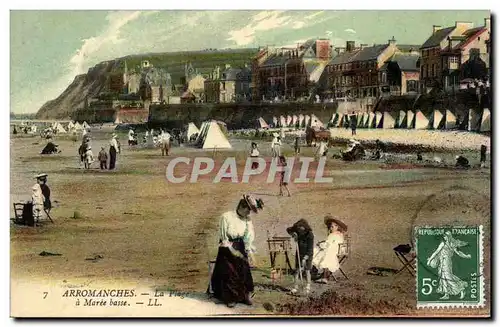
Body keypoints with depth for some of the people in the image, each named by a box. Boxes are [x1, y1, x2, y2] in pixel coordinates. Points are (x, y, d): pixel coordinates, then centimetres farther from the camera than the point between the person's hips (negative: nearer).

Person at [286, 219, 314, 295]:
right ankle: (296, 287, 4)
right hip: (299, 253, 4)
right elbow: (288, 230, 9)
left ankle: (308, 287, 9)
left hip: (307, 254, -4)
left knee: (307, 271, -2)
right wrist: (293, 234, -13)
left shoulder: (310, 235, -25)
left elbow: (310, 249, -25)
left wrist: (305, 259, -32)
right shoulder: (298, 230, -11)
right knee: (297, 270, 0)